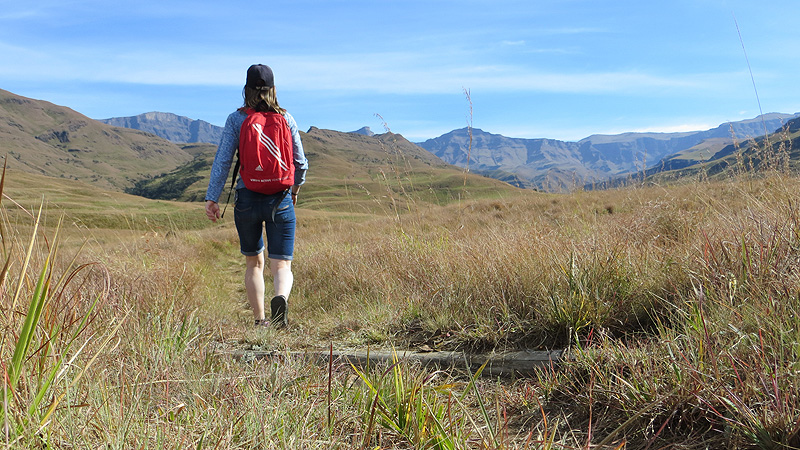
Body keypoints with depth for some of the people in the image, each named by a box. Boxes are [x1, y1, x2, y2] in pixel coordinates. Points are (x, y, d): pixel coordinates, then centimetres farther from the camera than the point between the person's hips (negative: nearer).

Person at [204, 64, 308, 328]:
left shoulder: (236, 119, -1)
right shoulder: (285, 118, 2)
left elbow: (222, 160, -7)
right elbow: (300, 162, 4)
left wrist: (212, 198, -4)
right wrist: (295, 188, 22)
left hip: (247, 199, 0)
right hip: (280, 200, 0)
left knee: (254, 263, 18)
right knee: (282, 265, 2)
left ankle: (260, 321, 17)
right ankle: (281, 298, -29)